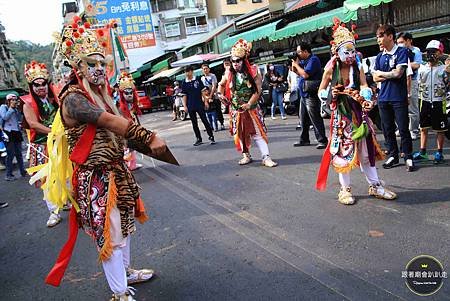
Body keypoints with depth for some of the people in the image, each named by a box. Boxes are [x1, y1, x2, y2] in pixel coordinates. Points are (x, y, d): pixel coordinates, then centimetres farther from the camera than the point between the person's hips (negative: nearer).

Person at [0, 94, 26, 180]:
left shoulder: (16, 108, 18)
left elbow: (20, 119, 14)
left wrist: (19, 109, 4)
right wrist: (11, 108, -7)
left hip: (17, 132, 6)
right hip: (9, 133, -6)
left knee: (19, 153, 11)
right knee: (10, 154, -7)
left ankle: (23, 172, 17)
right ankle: (9, 175, -1)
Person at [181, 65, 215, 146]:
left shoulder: (197, 80, 0)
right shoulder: (184, 83, 5)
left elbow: (203, 91, 4)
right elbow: (184, 95, 6)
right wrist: (185, 106, -1)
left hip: (199, 104, -2)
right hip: (190, 106, 3)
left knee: (205, 120, -4)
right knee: (194, 123, 8)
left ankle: (211, 137, 4)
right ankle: (199, 139, 18)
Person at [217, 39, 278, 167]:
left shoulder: (252, 72, -8)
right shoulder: (229, 74, 1)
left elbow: (258, 90, -11)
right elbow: (221, 85, 21)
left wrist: (248, 104, -19)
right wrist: (221, 95, 3)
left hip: (251, 108, -3)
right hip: (236, 109, 3)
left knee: (258, 132, -6)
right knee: (240, 133, 10)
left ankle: (266, 157, -5)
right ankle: (246, 156, 25)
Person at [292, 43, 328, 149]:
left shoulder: (313, 60, -12)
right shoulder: (304, 61, 17)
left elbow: (305, 74, -22)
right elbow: (299, 73, 22)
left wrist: (296, 65, -8)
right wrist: (294, 66, 6)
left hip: (311, 95, -10)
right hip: (304, 94, 10)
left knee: (315, 119, -9)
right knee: (303, 119, 14)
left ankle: (322, 141, -6)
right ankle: (304, 139, 24)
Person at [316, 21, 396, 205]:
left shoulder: (358, 67, 2)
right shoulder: (331, 69, -5)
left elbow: (365, 87, -7)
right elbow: (321, 92, 3)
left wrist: (366, 99, -28)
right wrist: (331, 94, -18)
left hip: (358, 112, 3)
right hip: (341, 113, -3)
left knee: (366, 149, 10)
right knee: (342, 150, 2)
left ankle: (374, 186, 22)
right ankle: (345, 189, 15)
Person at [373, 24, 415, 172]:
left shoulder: (402, 52, -4)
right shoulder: (379, 56, 11)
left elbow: (398, 73, -15)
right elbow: (375, 78, 6)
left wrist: (381, 73, -2)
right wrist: (392, 74, -8)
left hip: (399, 97, -5)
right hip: (383, 98, 5)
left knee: (404, 129, -1)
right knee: (387, 129, 10)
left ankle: (408, 157, 10)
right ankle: (393, 156, 21)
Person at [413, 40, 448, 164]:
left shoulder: (444, 68, -3)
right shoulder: (423, 69, 8)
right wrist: (421, 101, 9)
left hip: (439, 102, -3)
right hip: (425, 102, 4)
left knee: (440, 129, 4)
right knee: (423, 128, 8)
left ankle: (439, 153, 14)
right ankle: (422, 152, 18)